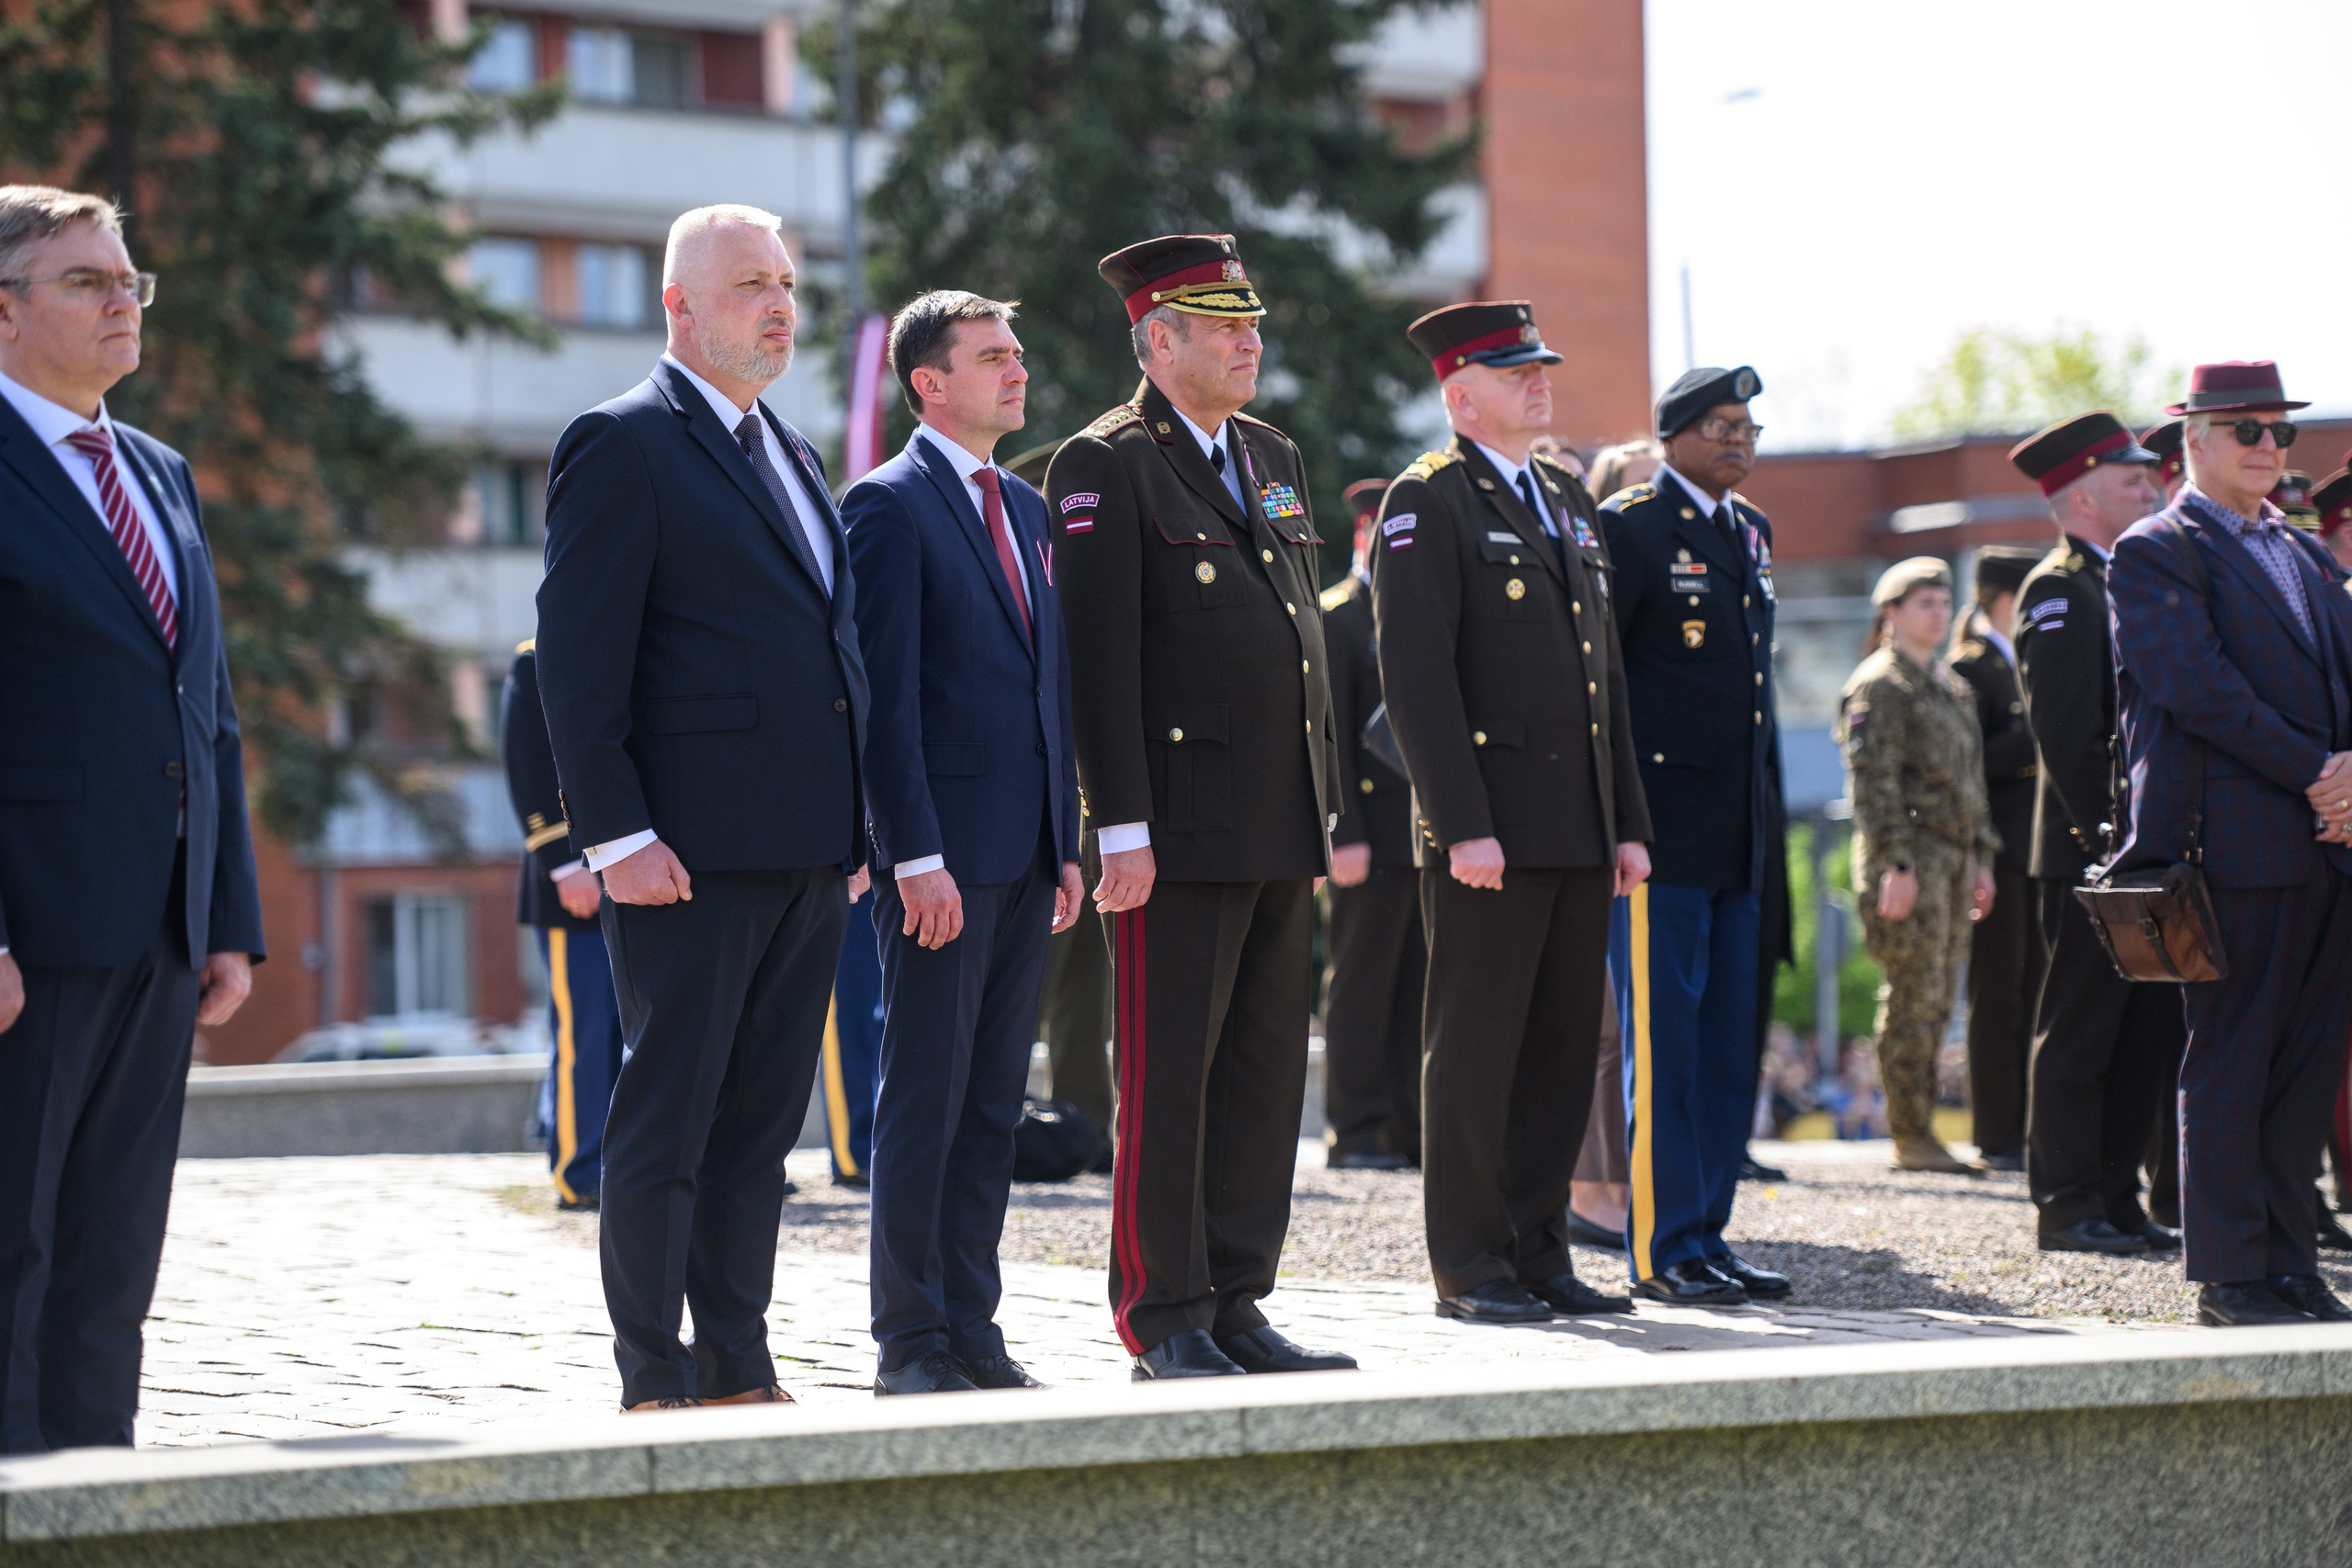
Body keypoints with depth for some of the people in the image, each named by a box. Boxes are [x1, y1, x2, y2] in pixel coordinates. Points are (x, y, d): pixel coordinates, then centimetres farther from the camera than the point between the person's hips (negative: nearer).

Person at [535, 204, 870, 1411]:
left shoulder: (789, 452, 19)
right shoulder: (623, 444, -6)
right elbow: (578, 656, -12)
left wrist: (853, 826, 17)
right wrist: (616, 834, -18)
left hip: (807, 852, 8)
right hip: (692, 853, -8)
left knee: (761, 1121, 10)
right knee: (666, 1121, -2)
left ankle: (739, 1371, 16)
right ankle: (654, 1382, 2)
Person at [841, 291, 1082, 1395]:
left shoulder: (1026, 509, 17)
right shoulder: (887, 506, -7)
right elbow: (886, 695, -13)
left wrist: (1068, 845, 14)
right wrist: (917, 857, -18)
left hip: (1024, 853, 7)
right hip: (942, 854, -7)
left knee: (994, 1105, 9)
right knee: (923, 1102, -3)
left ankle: (971, 1326, 15)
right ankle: (912, 1342, 2)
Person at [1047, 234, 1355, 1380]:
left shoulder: (1272, 458, 17)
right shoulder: (1107, 466, -7)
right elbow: (1096, 657, -13)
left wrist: (1323, 807, 17)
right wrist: (1122, 829, -17)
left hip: (1277, 833, 8)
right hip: (1177, 832, -8)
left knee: (1267, 1073, 9)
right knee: (1168, 1079, -3)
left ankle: (1236, 1306, 16)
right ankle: (1165, 1321, 3)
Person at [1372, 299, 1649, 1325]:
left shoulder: (1569, 499, 18)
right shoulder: (1428, 501, -6)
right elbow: (1414, 675, -13)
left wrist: (1628, 823, 15)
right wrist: (1464, 826, -19)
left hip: (1580, 834, 7)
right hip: (1488, 835, -7)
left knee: (1564, 1048, 9)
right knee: (1475, 1049, -2)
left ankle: (1538, 1251, 15)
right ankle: (1468, 1267, 3)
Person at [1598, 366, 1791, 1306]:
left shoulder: (1751, 533, 17)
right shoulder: (1629, 526, -7)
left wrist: (1769, 814, 18)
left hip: (1740, 837, 8)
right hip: (1661, 833, -8)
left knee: (1731, 1041, 9)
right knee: (1664, 1041, -4)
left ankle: (1706, 1235, 16)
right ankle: (1663, 1249, 0)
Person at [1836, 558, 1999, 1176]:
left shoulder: (1950, 686, 20)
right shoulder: (1878, 685, -7)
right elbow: (1873, 782, -14)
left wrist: (1982, 858, 18)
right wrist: (1896, 864, -20)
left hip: (1954, 856, 8)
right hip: (1909, 858, -8)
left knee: (1937, 1001, 8)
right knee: (1915, 998, -9)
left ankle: (1920, 1131, 12)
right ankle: (1910, 1137, -5)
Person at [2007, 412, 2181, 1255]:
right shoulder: (2058, 592, -10)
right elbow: (2063, 728, -17)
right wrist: (2105, 831, -20)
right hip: (2091, 850, -9)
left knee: (2147, 1028, 9)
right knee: (2080, 1029, -3)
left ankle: (2117, 1199, 15)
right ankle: (2068, 1207, 1)